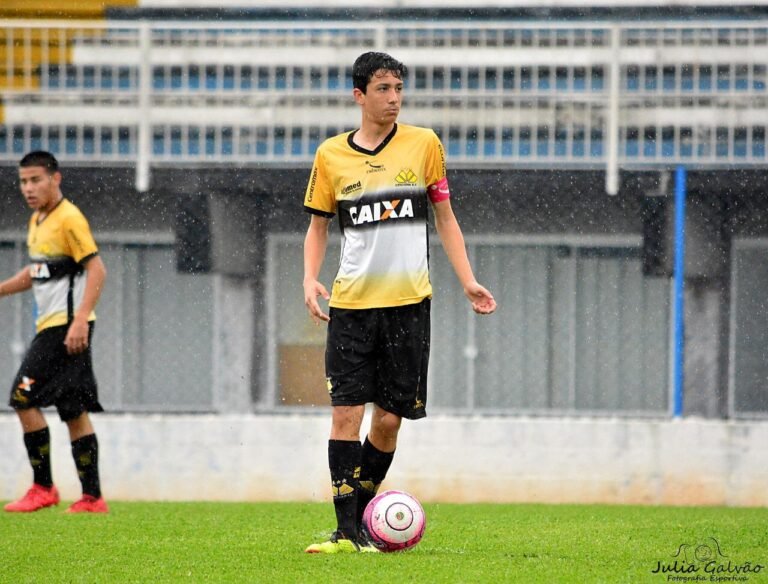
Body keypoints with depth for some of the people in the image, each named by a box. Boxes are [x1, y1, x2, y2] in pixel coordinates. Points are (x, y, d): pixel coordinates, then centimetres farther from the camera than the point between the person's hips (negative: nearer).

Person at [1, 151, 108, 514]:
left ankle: (43, 487, -5)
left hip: (66, 325, -9)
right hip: (51, 325, 9)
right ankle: (91, 497, 4)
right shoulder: (38, 221, 16)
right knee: (74, 411, 6)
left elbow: (96, 269, -18)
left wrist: (80, 321, -25)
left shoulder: (69, 219, -12)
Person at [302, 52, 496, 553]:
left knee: (389, 418, 2)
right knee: (346, 412, -8)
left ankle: (361, 519, 17)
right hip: (351, 303, 0)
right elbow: (318, 226, 13)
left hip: (407, 302, 0)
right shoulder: (331, 155, 4)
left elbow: (445, 216, 10)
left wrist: (468, 280, 2)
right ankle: (347, 532, -7)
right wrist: (310, 278, -3)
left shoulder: (424, 144, 3)